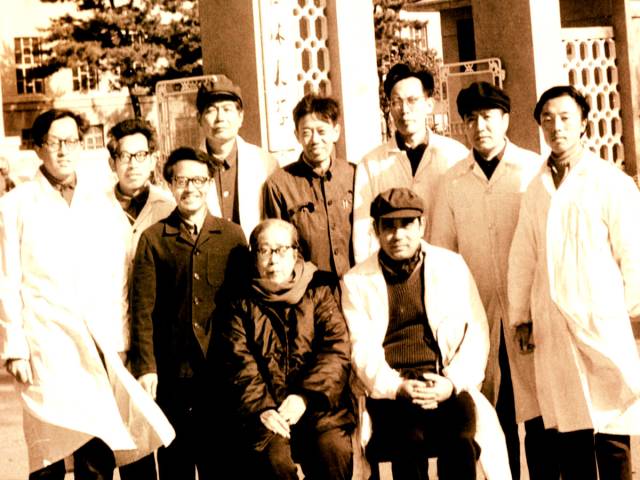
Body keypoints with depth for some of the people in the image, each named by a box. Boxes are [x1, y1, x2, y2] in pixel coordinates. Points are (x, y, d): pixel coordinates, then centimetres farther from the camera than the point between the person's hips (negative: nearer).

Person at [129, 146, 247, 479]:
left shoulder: (232, 236, 6)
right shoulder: (153, 239, 3)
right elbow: (143, 309, -1)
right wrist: (145, 367, -8)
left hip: (221, 368, 1)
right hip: (171, 370, 0)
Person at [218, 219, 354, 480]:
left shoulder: (319, 293, 15)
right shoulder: (243, 304, 16)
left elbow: (336, 350, 1)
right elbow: (240, 364, 3)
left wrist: (305, 396, -14)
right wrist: (261, 407, -16)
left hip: (318, 402, 0)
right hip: (269, 408, 0)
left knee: (334, 449, -30)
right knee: (275, 457, -30)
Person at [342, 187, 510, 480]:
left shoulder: (452, 266, 13)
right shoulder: (357, 281, 10)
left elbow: (476, 333, 7)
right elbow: (362, 349, 1)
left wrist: (453, 382, -10)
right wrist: (397, 387, -16)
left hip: (446, 386, 1)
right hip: (388, 389, -1)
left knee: (459, 435, -31)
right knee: (409, 436, -33)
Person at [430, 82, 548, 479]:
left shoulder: (536, 170, 0)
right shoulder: (453, 181, 8)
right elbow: (441, 253, 11)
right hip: (479, 315, 2)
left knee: (539, 415, 1)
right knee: (496, 417, 6)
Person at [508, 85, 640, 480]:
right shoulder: (536, 189, 12)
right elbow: (523, 258, 14)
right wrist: (520, 317, 11)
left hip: (601, 325, -3)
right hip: (552, 328, 4)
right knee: (568, 437, 5)